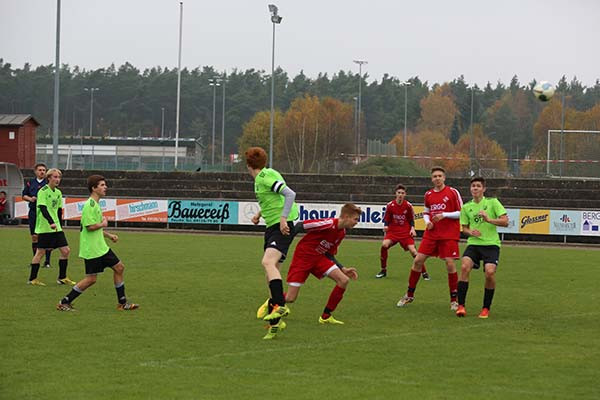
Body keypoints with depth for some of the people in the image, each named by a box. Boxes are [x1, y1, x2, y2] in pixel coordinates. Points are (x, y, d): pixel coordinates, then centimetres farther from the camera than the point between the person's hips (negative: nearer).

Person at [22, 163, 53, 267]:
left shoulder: (48, 183, -1)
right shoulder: (30, 183, 10)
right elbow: (23, 195, 15)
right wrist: (30, 199, -4)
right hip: (33, 213, 3)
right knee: (34, 237, 7)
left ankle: (47, 261, 2)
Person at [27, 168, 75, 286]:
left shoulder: (58, 193, 12)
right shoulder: (43, 191, -10)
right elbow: (43, 208, -21)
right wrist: (51, 223, -33)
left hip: (57, 227, 7)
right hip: (44, 227, -7)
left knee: (65, 250, 1)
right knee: (40, 252, -3)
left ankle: (62, 278, 11)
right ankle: (32, 279, 6)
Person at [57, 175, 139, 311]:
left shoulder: (96, 204, 15)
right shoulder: (90, 205, -17)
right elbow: (90, 226, -26)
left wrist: (109, 235, 18)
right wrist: (103, 224, -9)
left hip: (101, 247, 10)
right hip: (91, 249, -10)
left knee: (119, 267, 10)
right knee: (91, 279, -7)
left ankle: (122, 303, 18)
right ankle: (64, 302, 3)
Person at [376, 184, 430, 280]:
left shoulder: (408, 206, -4)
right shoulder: (390, 205, -5)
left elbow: (411, 219, 8)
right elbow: (386, 219, 4)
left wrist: (412, 228, -8)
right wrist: (385, 226, -16)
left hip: (405, 232, 0)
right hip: (392, 231, 1)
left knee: (413, 250, -15)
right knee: (384, 245, -24)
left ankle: (424, 272, -1)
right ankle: (383, 270, -6)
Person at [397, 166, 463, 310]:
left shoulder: (452, 192, -4)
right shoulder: (428, 194, 10)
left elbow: (461, 213, -5)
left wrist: (444, 215, -16)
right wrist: (427, 221, 2)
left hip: (449, 235, -5)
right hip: (431, 233, 5)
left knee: (450, 263, -11)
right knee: (417, 260, -1)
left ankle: (454, 299, 2)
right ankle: (409, 295, 13)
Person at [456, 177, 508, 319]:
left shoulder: (492, 202, 1)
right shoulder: (466, 207, 11)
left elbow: (505, 222, -4)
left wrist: (489, 219, -19)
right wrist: (470, 232, -5)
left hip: (491, 243, -2)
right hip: (473, 243, 2)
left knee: (490, 272, -21)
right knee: (464, 266, -23)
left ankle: (486, 308, -2)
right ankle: (461, 306, -17)